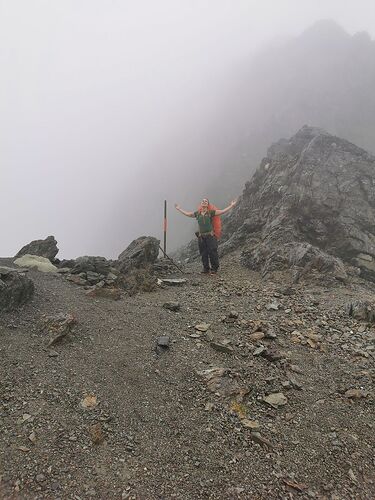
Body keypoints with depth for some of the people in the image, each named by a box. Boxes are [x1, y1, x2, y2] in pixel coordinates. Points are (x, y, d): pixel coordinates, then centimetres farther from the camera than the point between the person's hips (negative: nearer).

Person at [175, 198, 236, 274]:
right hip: (201, 237, 3)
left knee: (212, 253, -4)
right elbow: (187, 214, 23)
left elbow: (223, 211, 3)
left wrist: (231, 206, 2)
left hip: (210, 236, -3)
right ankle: (206, 269, 18)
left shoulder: (211, 213, 2)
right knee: (203, 254, 6)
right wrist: (179, 208, 31)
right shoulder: (197, 214, 11)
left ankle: (214, 269, 9)